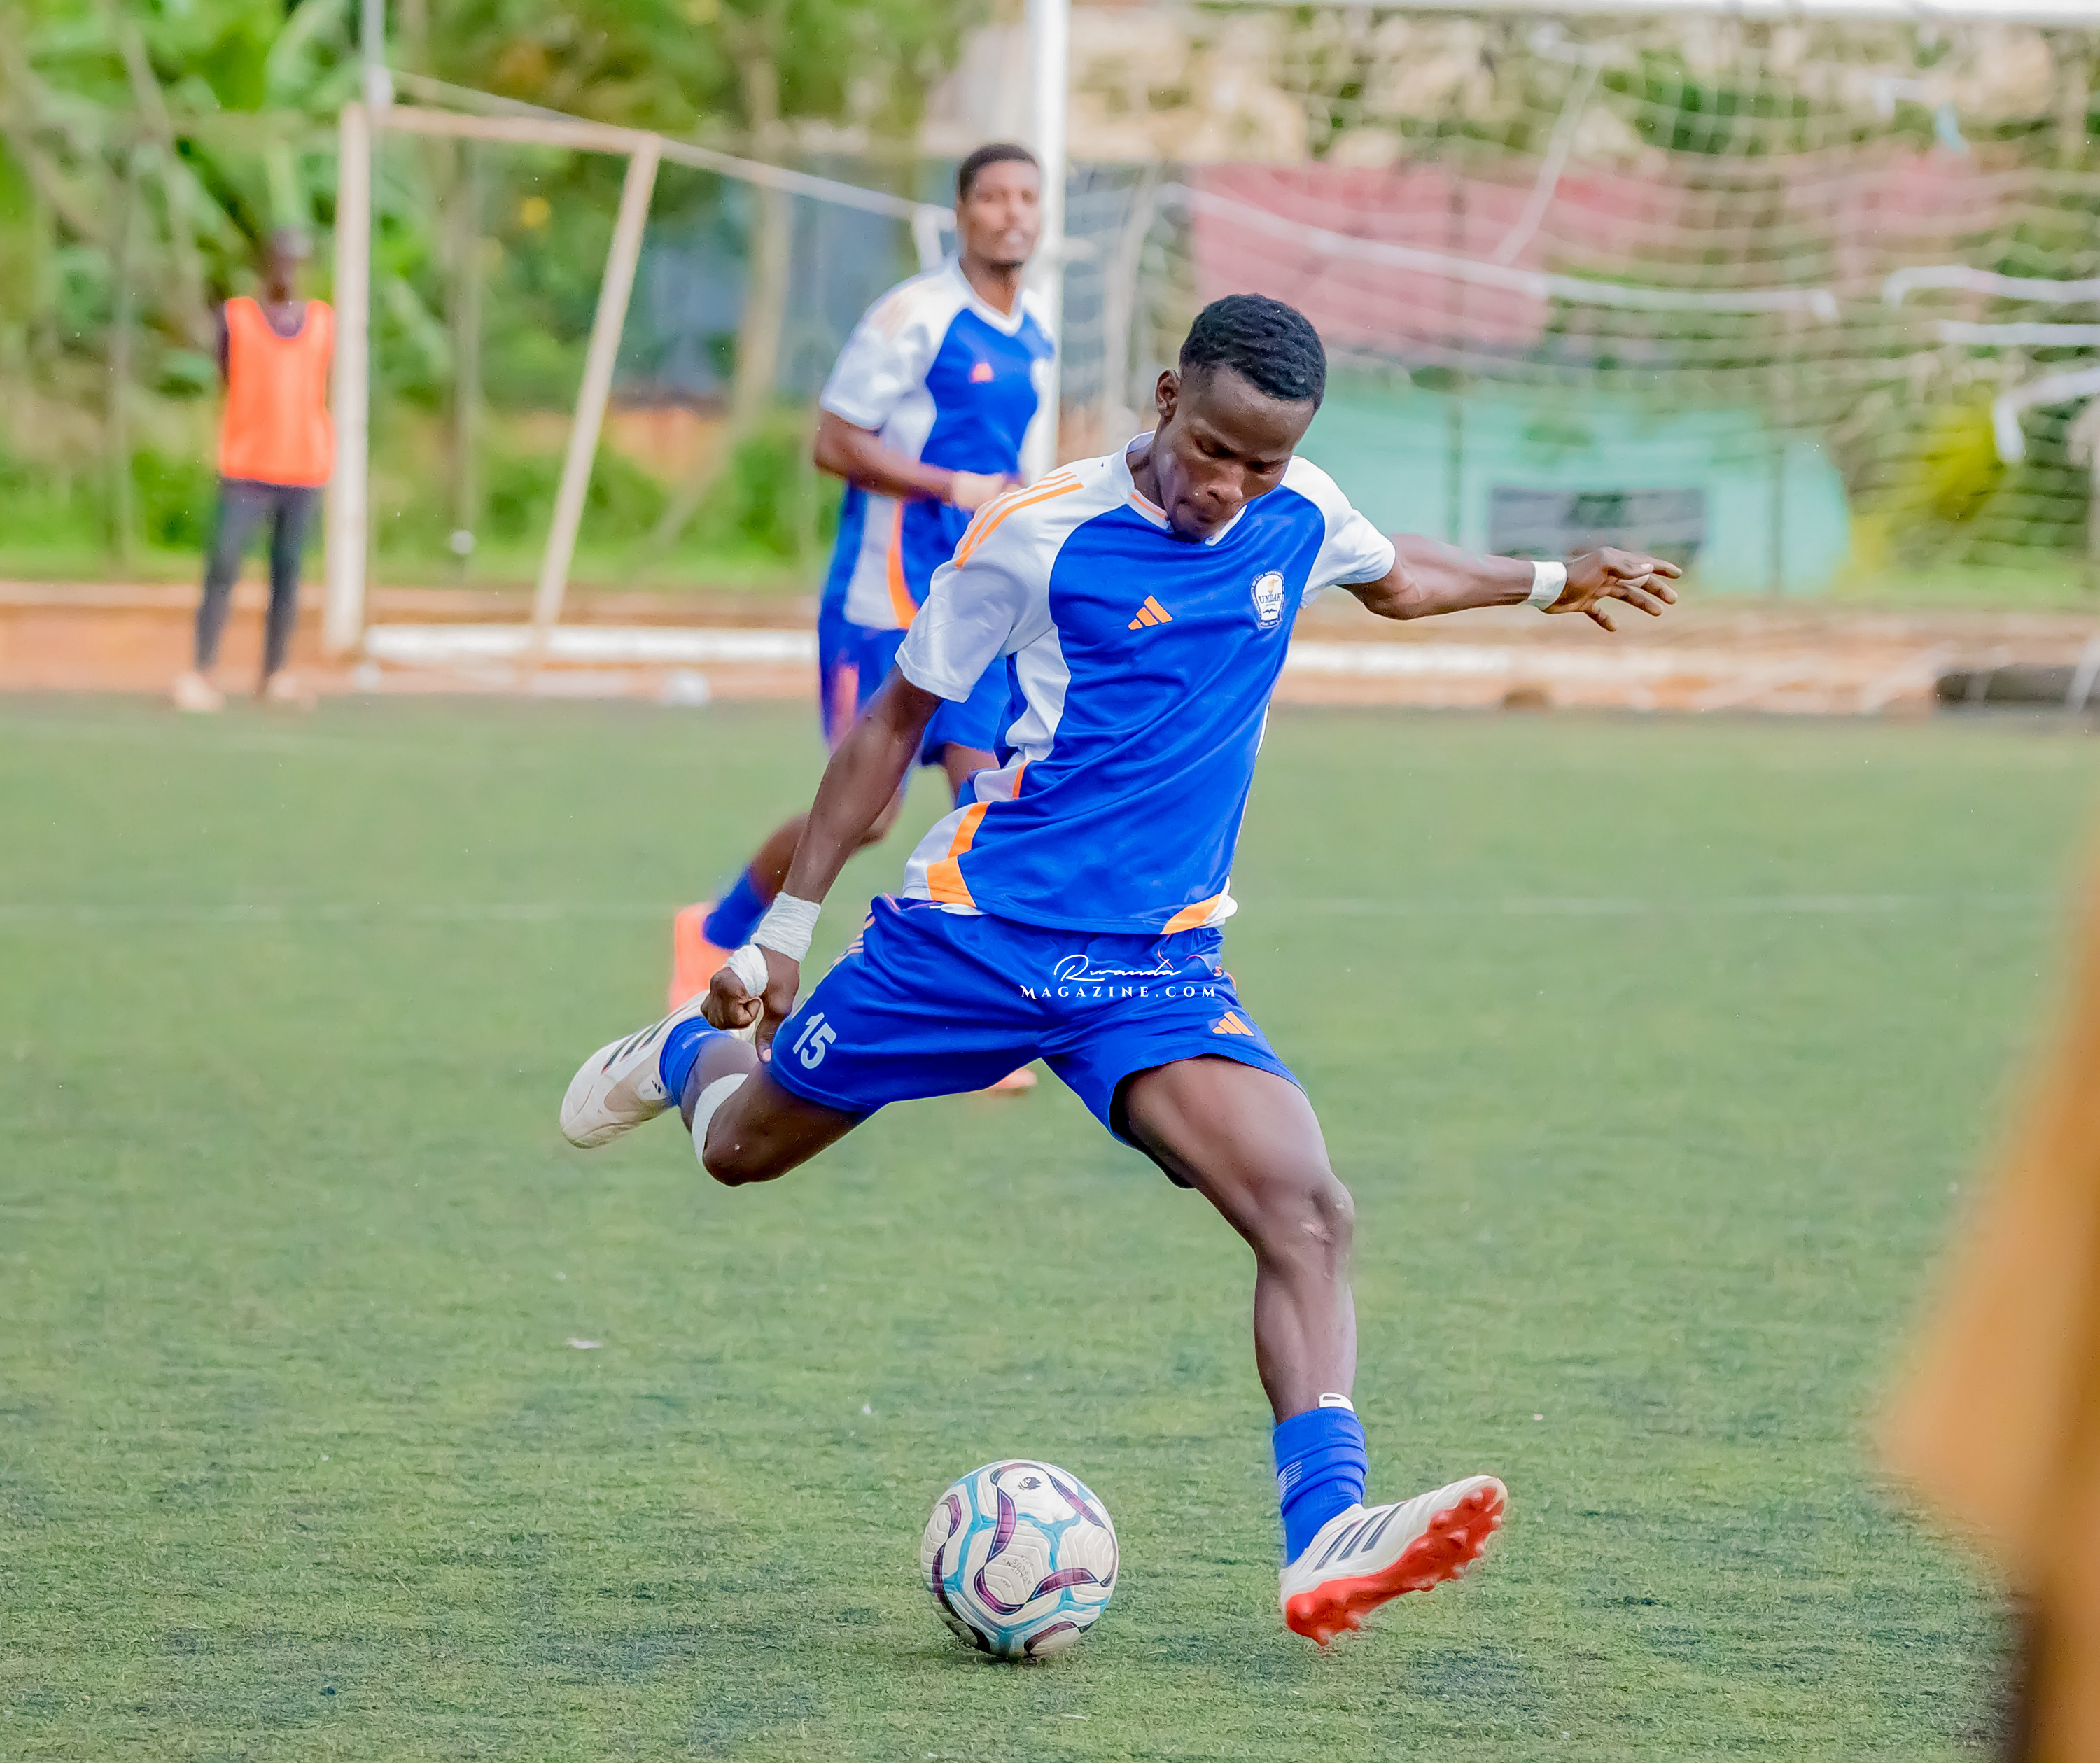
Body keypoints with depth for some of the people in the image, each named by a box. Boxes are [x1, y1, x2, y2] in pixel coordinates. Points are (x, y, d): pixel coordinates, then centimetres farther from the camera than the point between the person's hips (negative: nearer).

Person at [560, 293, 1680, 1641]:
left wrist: (1550, 582, 33)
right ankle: (696, 1052, 53)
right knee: (744, 1149, 15)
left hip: (1160, 962, 2)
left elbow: (1397, 577, 28)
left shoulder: (1302, 518, 1)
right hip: (976, 926, -2)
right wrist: (790, 926, 1)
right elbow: (898, 719, -1)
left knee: (1305, 1210, -22)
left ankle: (1325, 1538, -32)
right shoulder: (1037, 535, -12)